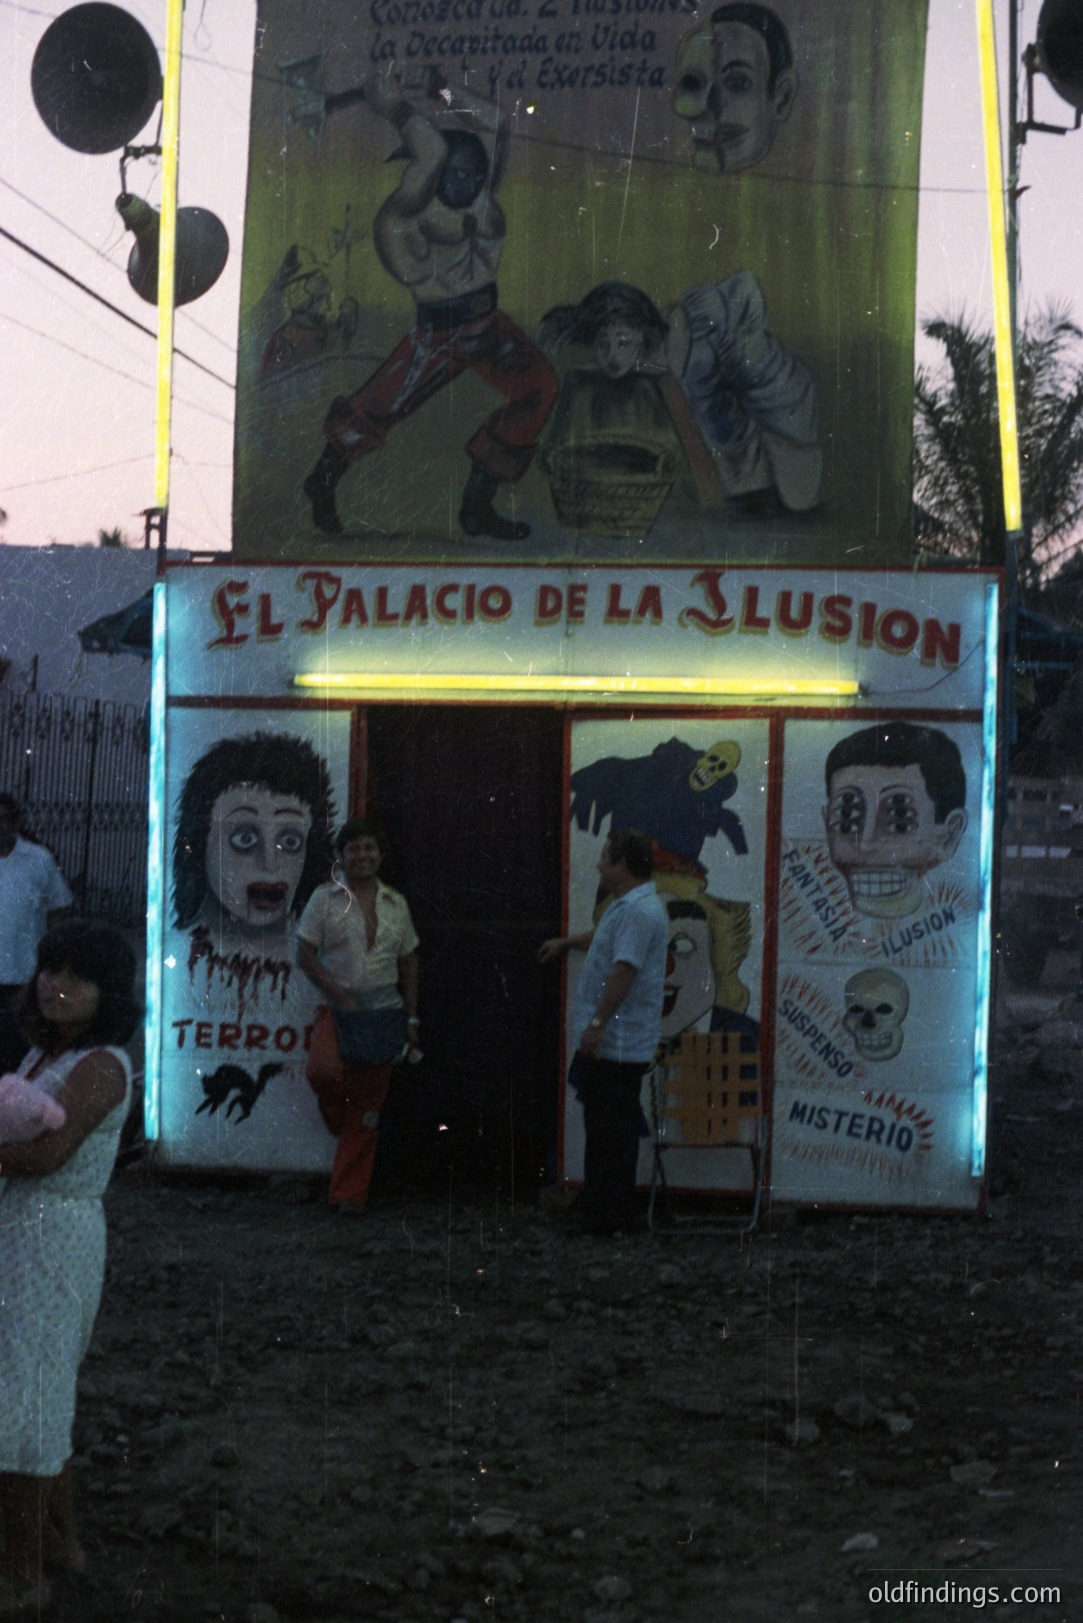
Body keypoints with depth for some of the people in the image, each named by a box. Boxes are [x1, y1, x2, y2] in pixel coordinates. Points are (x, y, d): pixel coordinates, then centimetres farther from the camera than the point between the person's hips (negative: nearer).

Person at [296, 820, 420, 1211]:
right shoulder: (325, 899, 1)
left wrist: (411, 1018, 9)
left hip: (384, 1013, 3)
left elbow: (408, 962, 15)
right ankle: (336, 1118, 3)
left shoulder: (396, 904, 11)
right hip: (338, 1010, -3)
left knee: (366, 1109, 3)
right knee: (323, 1069, -32)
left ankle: (350, 1192, 12)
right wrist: (339, 996, -12)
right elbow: (305, 954, -3)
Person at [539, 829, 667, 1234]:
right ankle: (600, 1209, 21)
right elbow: (603, 937, 39)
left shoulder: (638, 911, -19)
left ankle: (608, 1216, -2)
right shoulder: (625, 906, 18)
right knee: (603, 1127, 14)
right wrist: (565, 942, 54)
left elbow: (624, 970, -27)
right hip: (612, 1043, 11)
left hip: (618, 1044, -11)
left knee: (611, 1131, -6)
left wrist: (598, 1023, -28)